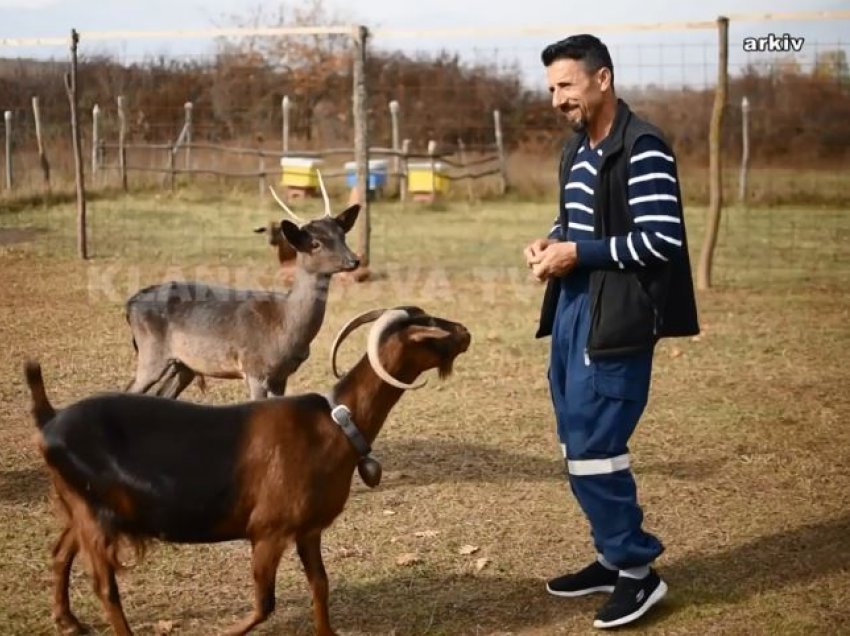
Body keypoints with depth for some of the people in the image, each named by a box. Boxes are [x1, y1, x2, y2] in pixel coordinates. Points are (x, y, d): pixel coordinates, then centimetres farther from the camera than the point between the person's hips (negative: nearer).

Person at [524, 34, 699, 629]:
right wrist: (551, 242, 4)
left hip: (617, 318, -9)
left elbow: (661, 239, -19)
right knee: (580, 444, 13)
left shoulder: (642, 147, -14)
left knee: (593, 446, -8)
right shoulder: (577, 150, 14)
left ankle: (639, 571, 6)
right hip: (574, 310, 9)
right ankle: (613, 557, 26)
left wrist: (578, 254, -17)